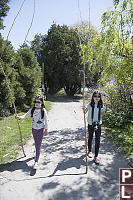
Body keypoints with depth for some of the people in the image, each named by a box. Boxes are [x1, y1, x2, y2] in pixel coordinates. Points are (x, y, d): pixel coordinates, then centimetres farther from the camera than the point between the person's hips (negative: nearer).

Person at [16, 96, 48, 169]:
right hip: (34, 129, 4)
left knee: (38, 145, -7)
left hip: (40, 129, -4)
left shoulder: (43, 110, -11)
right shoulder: (32, 109, -1)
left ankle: (36, 162, -4)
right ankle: (37, 153, 47)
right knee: (36, 143, 21)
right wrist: (20, 117, -30)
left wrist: (46, 130, -4)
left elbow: (46, 120, -6)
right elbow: (26, 115, -10)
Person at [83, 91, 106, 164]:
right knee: (90, 138, 18)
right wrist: (84, 110, -47)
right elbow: (85, 110, -25)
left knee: (97, 140, -1)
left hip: (98, 124, 1)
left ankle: (96, 156, 12)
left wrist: (99, 119, 4)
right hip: (90, 124, -1)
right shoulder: (90, 105, -9)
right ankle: (89, 151, 40)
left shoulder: (101, 105, -3)